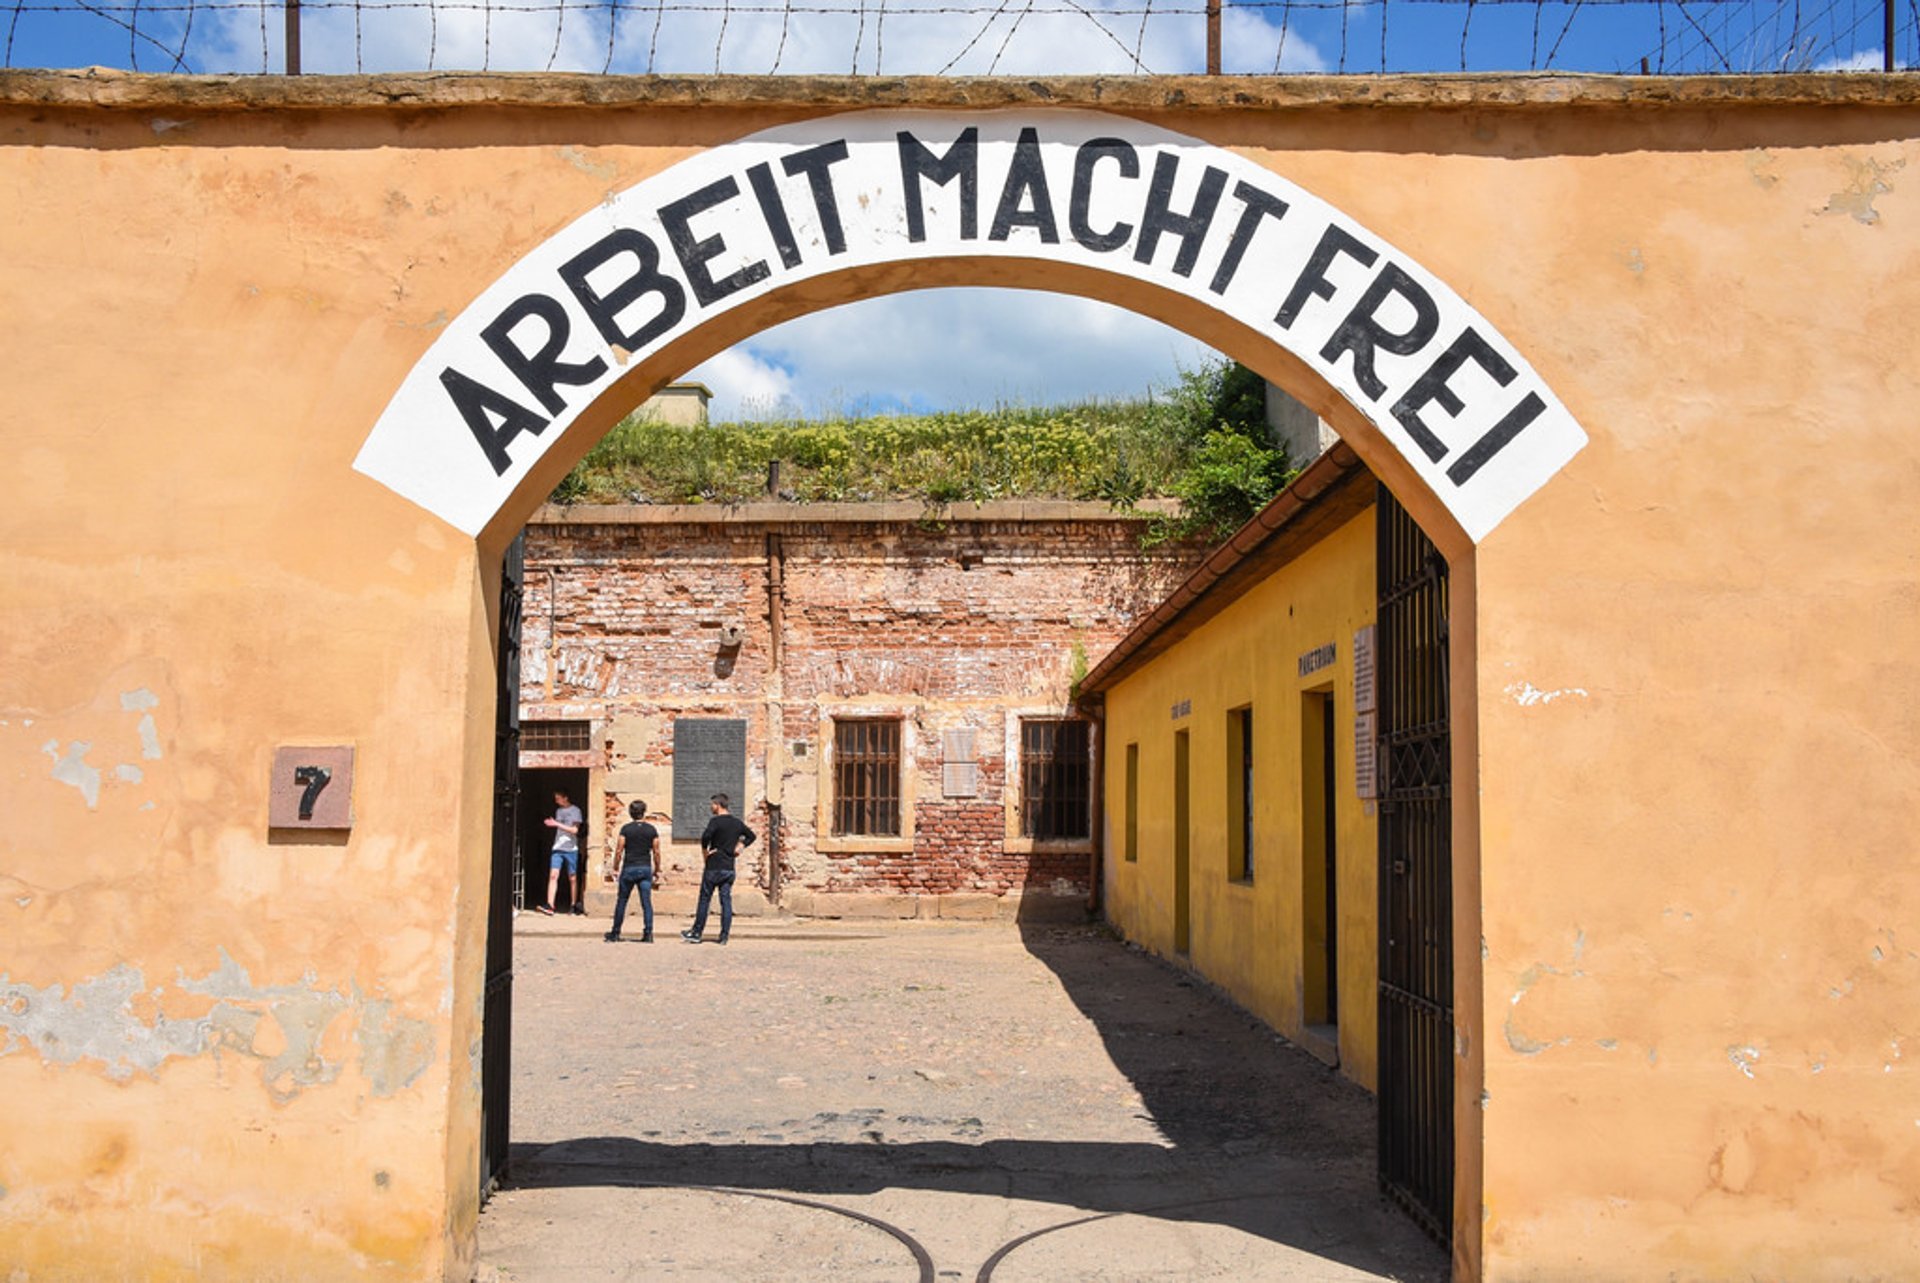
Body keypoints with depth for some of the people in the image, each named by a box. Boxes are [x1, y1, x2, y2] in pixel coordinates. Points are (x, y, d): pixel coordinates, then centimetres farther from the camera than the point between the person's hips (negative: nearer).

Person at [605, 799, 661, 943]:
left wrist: (616, 865, 11)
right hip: (645, 869, 1)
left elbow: (619, 851, -4)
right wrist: (657, 868, 13)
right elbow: (656, 852, 1)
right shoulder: (651, 830, 0)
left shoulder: (626, 829, -4)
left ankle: (615, 933, 17)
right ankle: (648, 933, -5)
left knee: (621, 901, 10)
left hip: (629, 868, -1)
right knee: (646, 902, 2)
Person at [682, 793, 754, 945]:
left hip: (714, 867, -6)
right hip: (730, 868, 6)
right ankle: (723, 937, 4)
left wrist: (704, 851, -12)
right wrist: (739, 846, 11)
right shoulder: (737, 822, 9)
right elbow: (751, 835, 22)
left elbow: (706, 837, -28)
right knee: (726, 901, 5)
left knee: (704, 900, 4)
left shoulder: (716, 821, -12)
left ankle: (696, 933, 11)